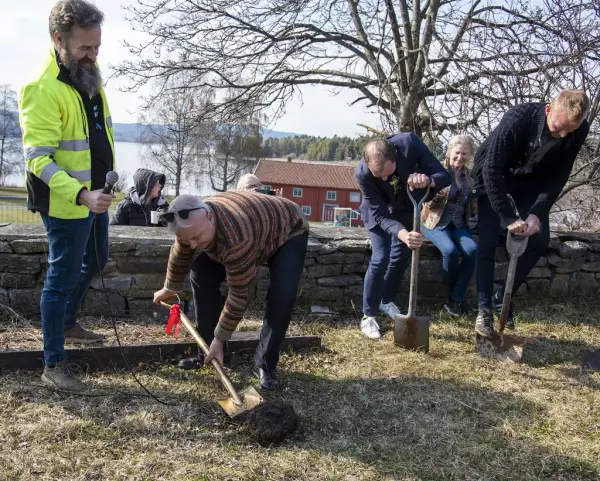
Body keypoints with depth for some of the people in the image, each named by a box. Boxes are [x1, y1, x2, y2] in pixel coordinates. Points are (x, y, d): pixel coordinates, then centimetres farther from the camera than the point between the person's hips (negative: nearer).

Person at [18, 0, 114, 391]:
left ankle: (68, 324, 44)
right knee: (62, 278, 0)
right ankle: (53, 365, 12)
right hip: (67, 204, -9)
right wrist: (81, 196, -39)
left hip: (95, 197, 9)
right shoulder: (42, 88, -23)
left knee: (96, 262, 23)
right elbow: (39, 158, -26)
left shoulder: (89, 73, 4)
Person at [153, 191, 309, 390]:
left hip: (288, 232, -7)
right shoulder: (192, 222, -23)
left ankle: (265, 365, -13)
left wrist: (220, 339, -29)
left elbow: (239, 294, -38)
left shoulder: (237, 239, -47)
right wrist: (170, 288, 16)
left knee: (282, 294, -28)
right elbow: (179, 256, 0)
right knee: (201, 273, -3)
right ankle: (207, 350, 7)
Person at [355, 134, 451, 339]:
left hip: (406, 208, 3)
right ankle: (368, 315, 0)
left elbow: (444, 175, -31)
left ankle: (387, 300, 34)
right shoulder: (362, 174, -39)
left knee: (401, 256, 10)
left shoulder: (410, 143, -37)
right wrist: (403, 234, -53)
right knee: (380, 258, -14)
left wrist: (428, 180, -55)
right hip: (379, 212, -3)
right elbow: (380, 215, -34)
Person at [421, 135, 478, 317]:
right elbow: (429, 203, -11)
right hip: (437, 222, -4)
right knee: (451, 251, -32)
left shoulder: (469, 175, 8)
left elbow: (471, 209, 16)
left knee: (472, 250, -26)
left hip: (459, 223, 4)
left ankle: (455, 299, -17)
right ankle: (453, 295, -7)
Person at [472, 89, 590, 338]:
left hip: (533, 179, 4)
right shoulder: (517, 119, -37)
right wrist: (509, 218, -38)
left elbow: (558, 176, -17)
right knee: (488, 241, -12)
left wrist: (537, 213, -29)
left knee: (540, 239, -5)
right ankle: (485, 308, -3)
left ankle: (504, 297, 10)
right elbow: (492, 170, -35)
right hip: (493, 176, -4)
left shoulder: (578, 131, -24)